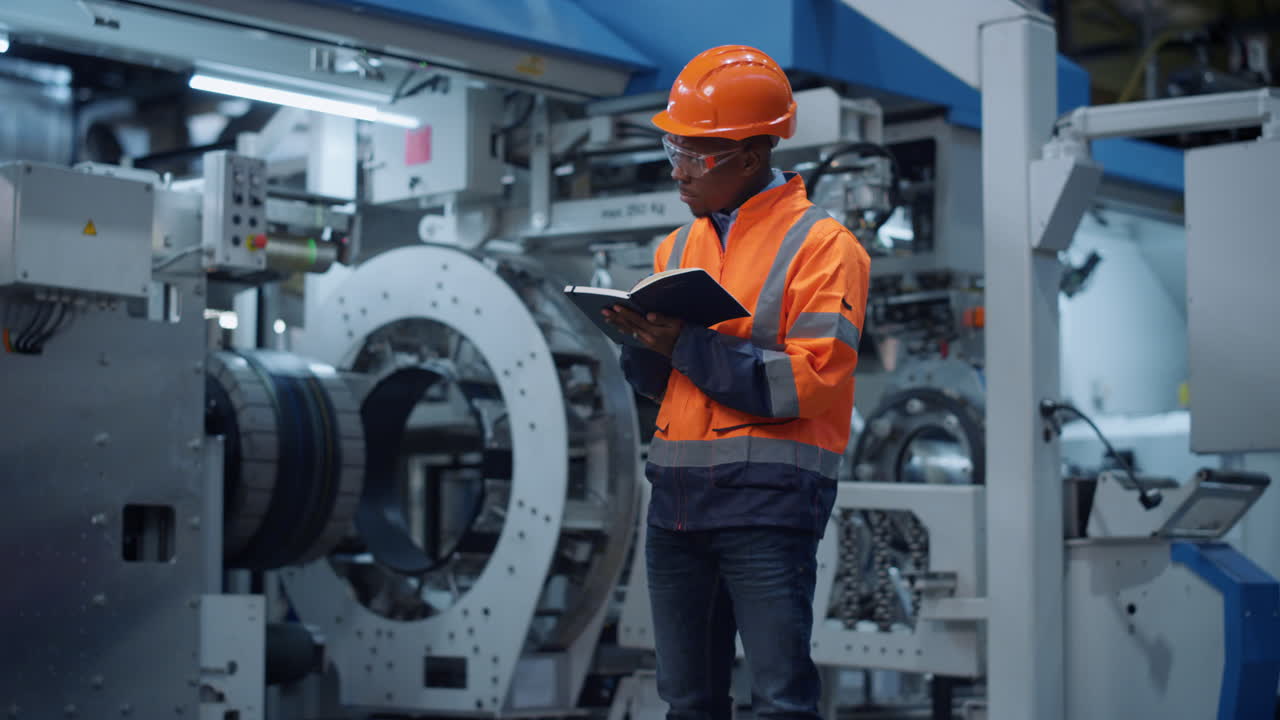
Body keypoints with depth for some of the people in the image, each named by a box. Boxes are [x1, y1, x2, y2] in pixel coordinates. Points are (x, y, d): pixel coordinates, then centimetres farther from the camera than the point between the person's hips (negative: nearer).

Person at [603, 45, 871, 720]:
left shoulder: (819, 245, -5)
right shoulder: (677, 248, 17)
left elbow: (812, 381, -15)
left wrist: (688, 346, -19)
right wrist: (642, 341, -5)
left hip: (766, 499, -6)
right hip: (676, 492, 7)